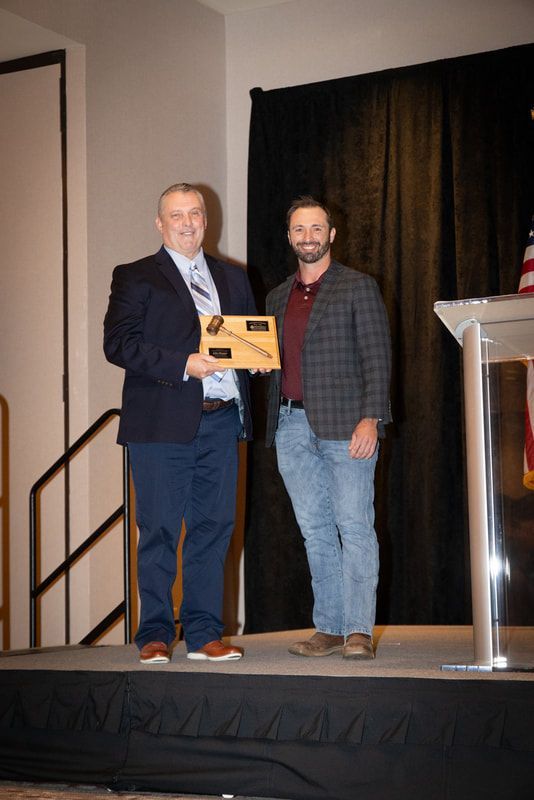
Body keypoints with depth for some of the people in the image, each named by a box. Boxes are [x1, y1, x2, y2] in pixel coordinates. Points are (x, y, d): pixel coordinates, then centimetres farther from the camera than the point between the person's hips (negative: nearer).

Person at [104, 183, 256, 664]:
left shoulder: (233, 279, 20)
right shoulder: (135, 278, 4)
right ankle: (155, 635, 8)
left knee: (214, 528, 5)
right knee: (160, 530, -1)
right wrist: (182, 365, -16)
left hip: (221, 421, 4)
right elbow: (118, 343, -7)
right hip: (163, 422, -4)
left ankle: (204, 633, 12)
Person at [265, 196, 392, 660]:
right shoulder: (278, 298, 19)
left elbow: (377, 357, -5)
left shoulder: (358, 287, 2)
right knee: (315, 531, 7)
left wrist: (370, 418, -14)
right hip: (292, 426, 5)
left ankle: (360, 631, -7)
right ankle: (330, 629, 12)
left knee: (354, 526, -8)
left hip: (345, 425, -5)